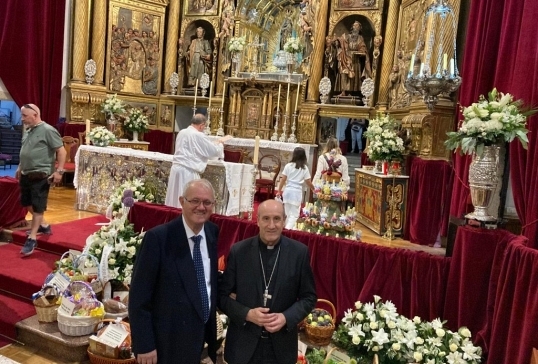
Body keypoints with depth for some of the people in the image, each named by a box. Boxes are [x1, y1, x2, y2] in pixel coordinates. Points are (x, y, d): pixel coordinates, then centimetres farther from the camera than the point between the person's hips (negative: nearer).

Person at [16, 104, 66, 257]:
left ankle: (32, 238, 5)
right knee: (27, 203, 17)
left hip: (40, 176, -9)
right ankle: (43, 225, 34)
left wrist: (59, 171, -21)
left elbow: (61, 151, -16)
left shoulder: (48, 130, -14)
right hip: (26, 174, 9)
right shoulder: (28, 131, 11)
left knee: (38, 206, -2)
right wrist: (20, 168, 26)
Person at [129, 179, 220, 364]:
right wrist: (144, 345, -17)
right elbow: (139, 297, -17)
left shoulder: (213, 233, -1)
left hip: (202, 335, 5)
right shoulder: (158, 238, -19)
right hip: (167, 342, -5)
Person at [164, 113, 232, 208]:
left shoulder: (181, 132, 12)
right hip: (188, 171, -8)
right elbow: (215, 151, -6)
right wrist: (220, 142, 15)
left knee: (176, 198, 14)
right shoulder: (198, 135, -12)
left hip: (176, 168, 8)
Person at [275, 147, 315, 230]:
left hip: (287, 191, 2)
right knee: (294, 214, 2)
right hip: (297, 192, -2)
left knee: (287, 213, 15)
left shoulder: (288, 166, 0)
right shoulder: (304, 168, -2)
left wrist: (279, 191, 11)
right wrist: (314, 189, 21)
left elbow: (283, 179, 1)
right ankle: (288, 229, -13)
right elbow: (308, 182, 2)